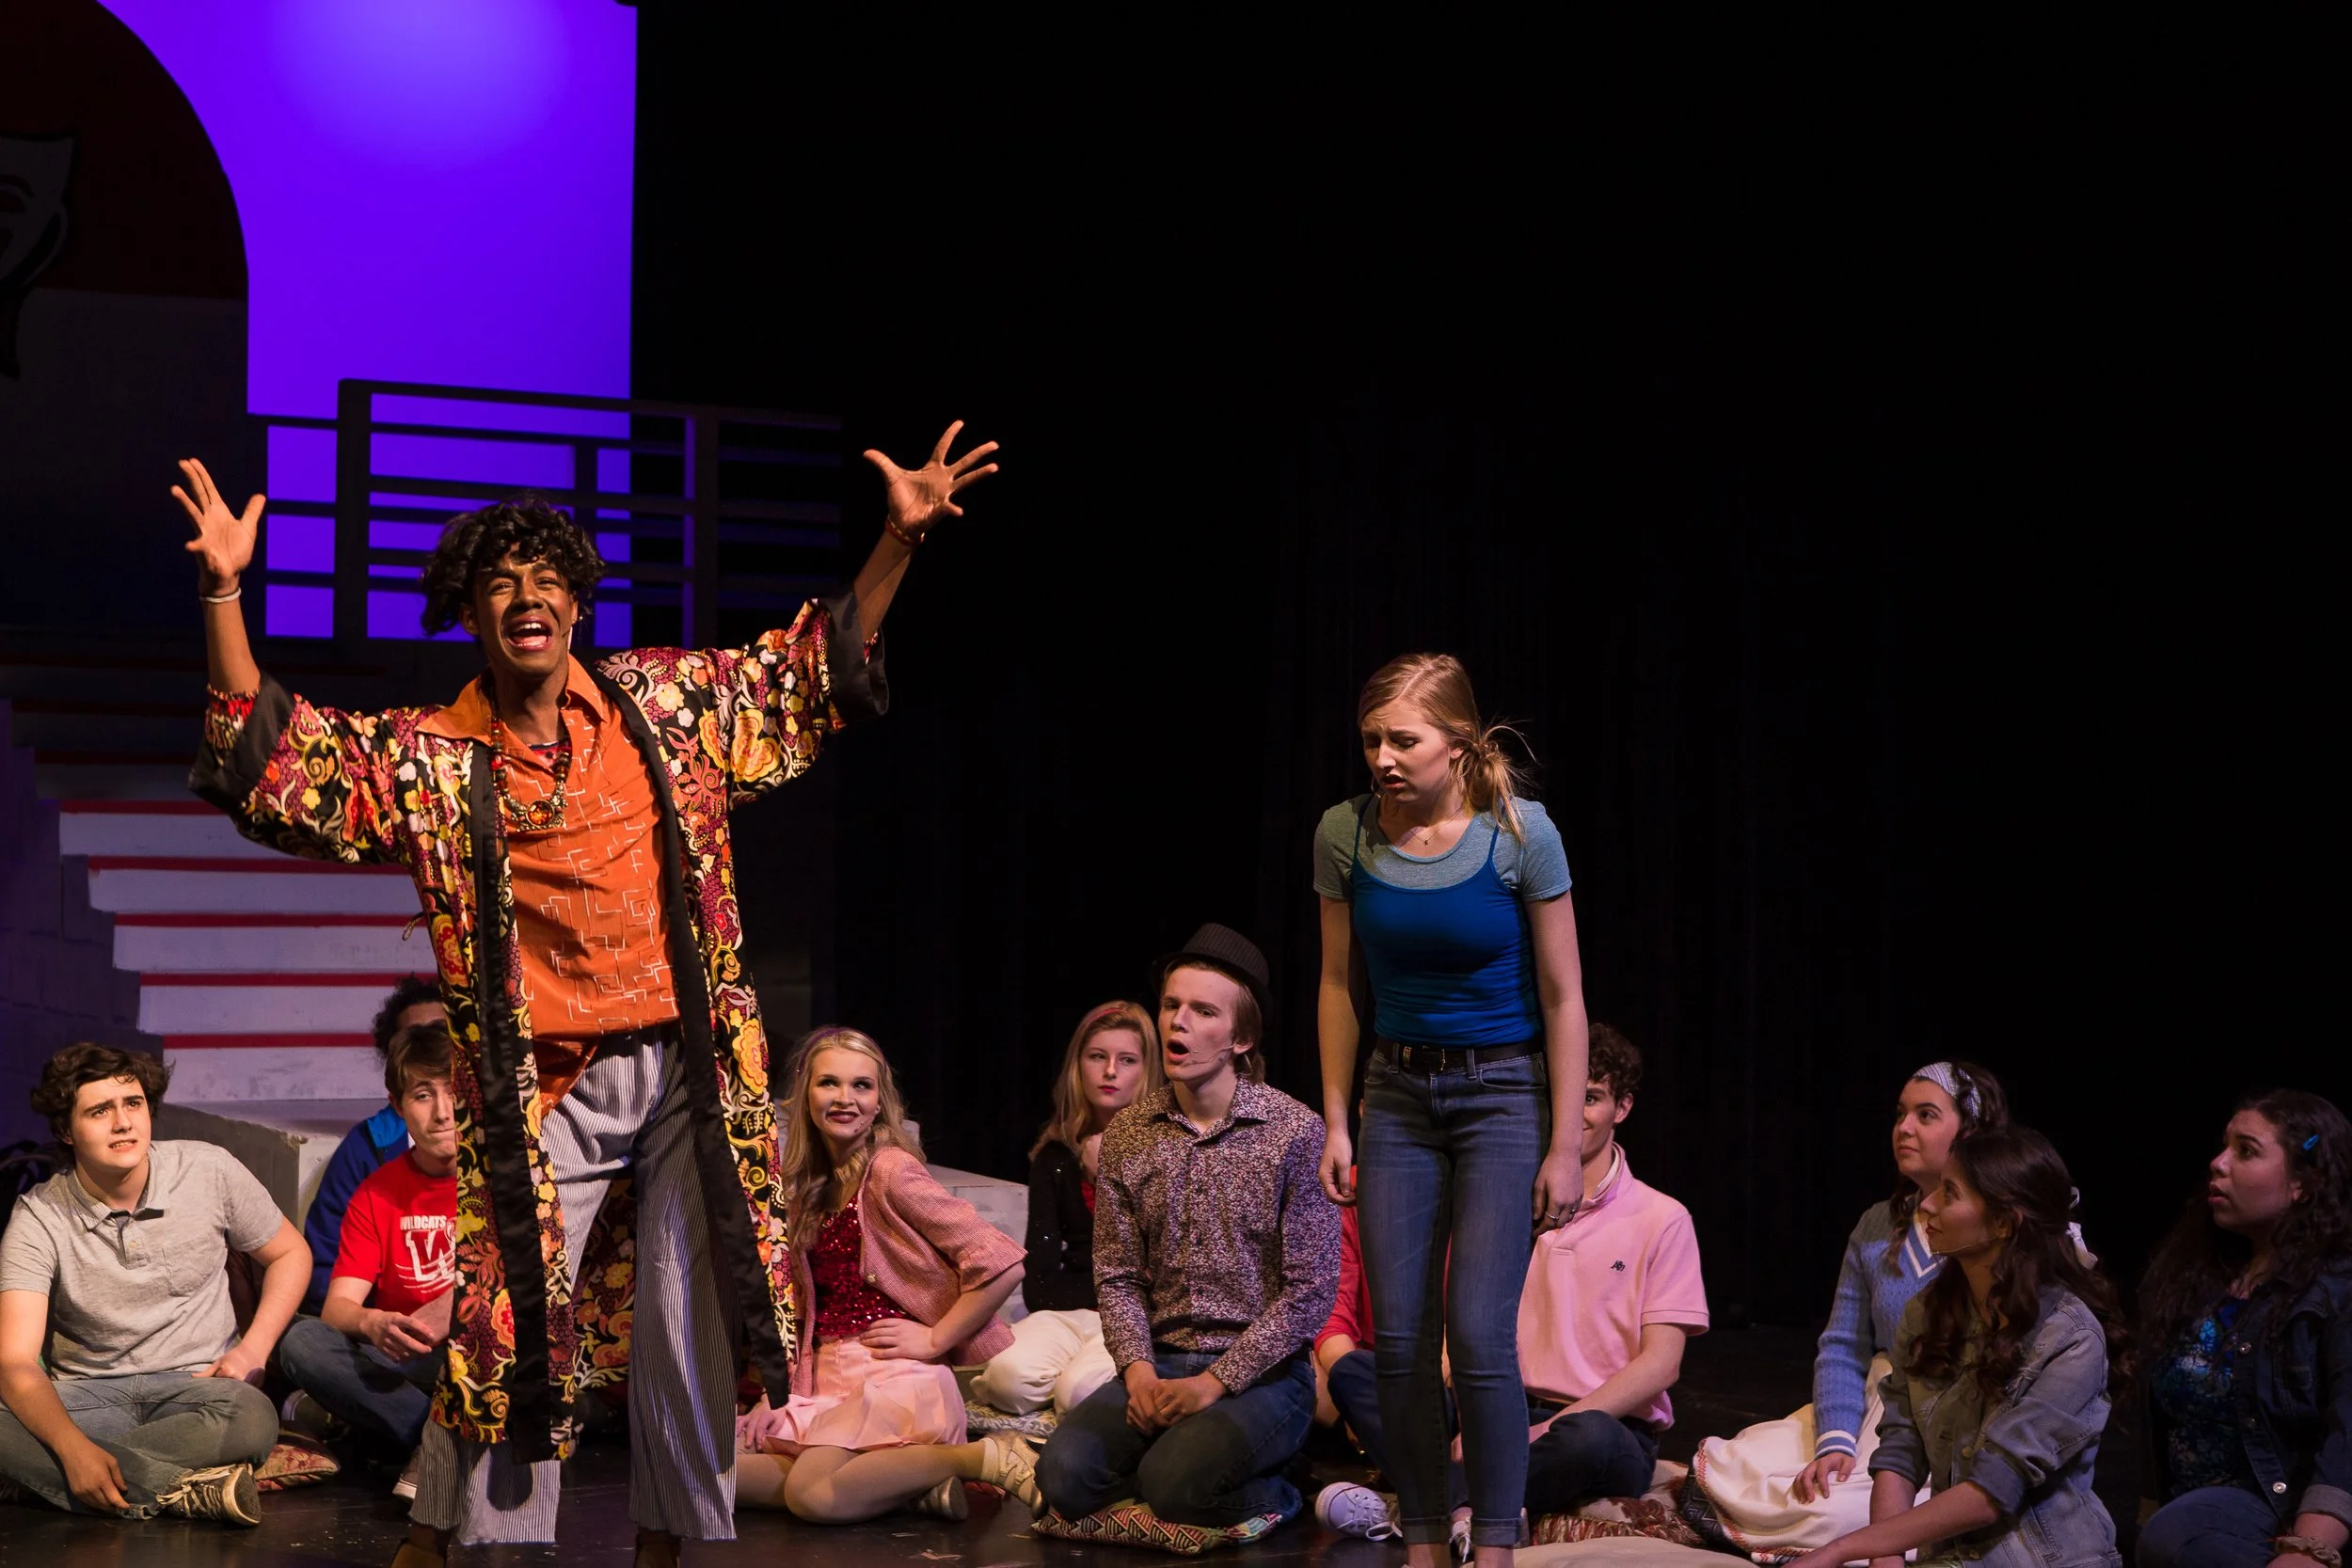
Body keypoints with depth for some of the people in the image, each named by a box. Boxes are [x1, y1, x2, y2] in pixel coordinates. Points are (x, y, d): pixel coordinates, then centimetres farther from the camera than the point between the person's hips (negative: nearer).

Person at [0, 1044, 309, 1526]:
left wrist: (252, 1350, -5)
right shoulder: (40, 1219, -8)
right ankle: (185, 1491, -32)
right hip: (87, 1394, 0)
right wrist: (74, 1448, -38)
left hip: (194, 1383, 0)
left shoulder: (209, 1171, -3)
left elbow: (289, 1254, 14)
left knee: (252, 1416, -37)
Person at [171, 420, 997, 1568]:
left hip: (690, 1070, 3)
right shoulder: (427, 760, 1)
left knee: (690, 1324, 7)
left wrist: (899, 540, 10)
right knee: (511, 1321, -1)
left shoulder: (666, 704, 7)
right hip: (545, 1088, -2)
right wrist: (224, 592, -15)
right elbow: (272, 762, -6)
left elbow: (811, 671, 17)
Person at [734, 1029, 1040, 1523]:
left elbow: (1002, 1264, -16)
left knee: (813, 1494, -31)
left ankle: (984, 1457, -13)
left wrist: (935, 1339, -11)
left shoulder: (891, 1171, -9)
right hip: (824, 1380, 8)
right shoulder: (810, 1185, 14)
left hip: (892, 1372, -8)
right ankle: (914, 1483, -8)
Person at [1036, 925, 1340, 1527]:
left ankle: (1268, 1496, 3)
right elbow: (1118, 1276, 7)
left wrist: (1214, 1383, -15)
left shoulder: (1294, 1132, -7)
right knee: (1065, 1476, -22)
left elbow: (1310, 1290, -9)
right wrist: (1140, 1372, -11)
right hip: (1160, 1364, 4)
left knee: (1173, 1482, -30)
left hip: (1259, 1372, -4)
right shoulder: (1126, 1135, 7)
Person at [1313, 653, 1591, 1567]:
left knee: (1477, 1335, -12)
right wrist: (1335, 1124, 5)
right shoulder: (1345, 834, -5)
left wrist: (1563, 1147, -10)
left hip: (1504, 1091, -4)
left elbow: (1564, 998, -9)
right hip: (1398, 1095, 4)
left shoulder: (1518, 833, -15)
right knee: (1399, 1337, 2)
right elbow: (1340, 987, 6)